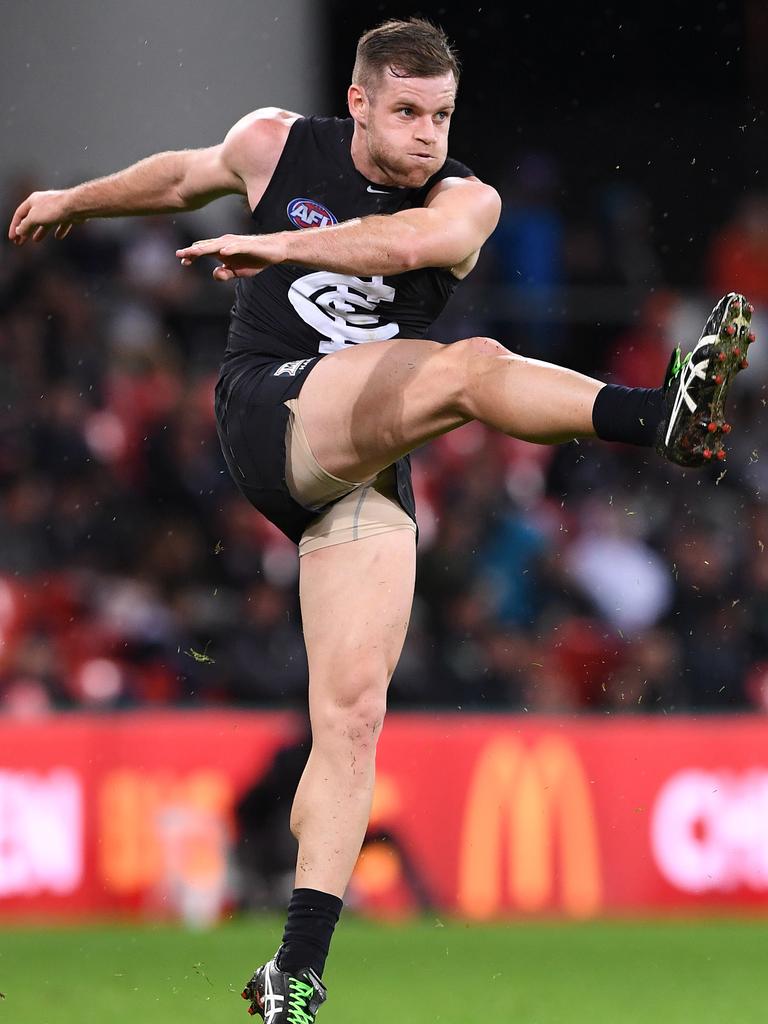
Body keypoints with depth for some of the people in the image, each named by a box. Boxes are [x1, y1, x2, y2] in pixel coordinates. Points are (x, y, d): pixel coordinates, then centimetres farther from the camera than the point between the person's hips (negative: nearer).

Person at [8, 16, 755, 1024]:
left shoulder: (465, 201, 3)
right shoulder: (276, 145, 7)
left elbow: (414, 238, -22)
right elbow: (185, 177, 29)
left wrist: (281, 244, -32)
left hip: (368, 471, 3)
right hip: (269, 411, -3)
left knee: (353, 712, -7)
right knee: (470, 365, -29)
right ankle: (664, 413, -57)